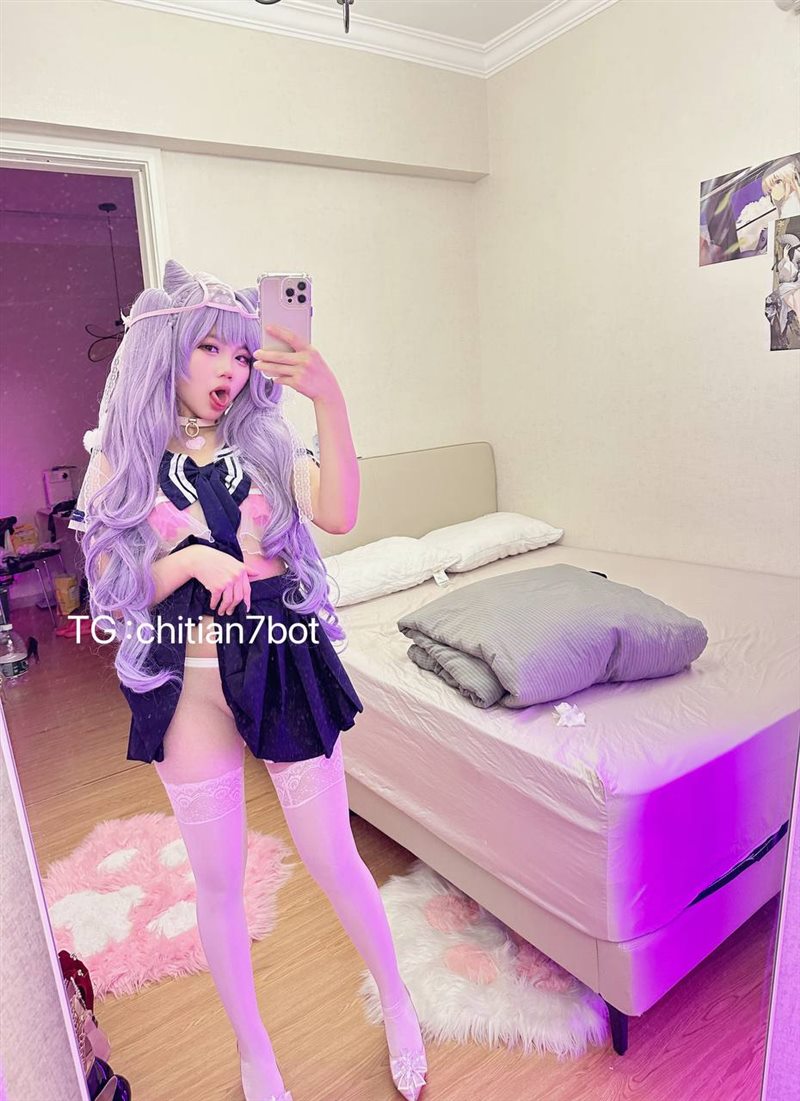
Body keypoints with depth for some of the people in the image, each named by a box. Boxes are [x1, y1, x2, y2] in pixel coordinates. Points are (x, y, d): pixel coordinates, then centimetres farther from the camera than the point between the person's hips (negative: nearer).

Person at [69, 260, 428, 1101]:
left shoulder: (267, 445, 0)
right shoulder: (122, 459, 0)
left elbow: (339, 513, -19)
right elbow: (112, 595, -2)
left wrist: (329, 399, -31)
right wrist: (191, 558, -19)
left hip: (285, 673, 0)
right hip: (188, 689, 1)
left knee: (333, 860, 11)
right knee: (219, 882, 15)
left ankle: (397, 1007, 41)